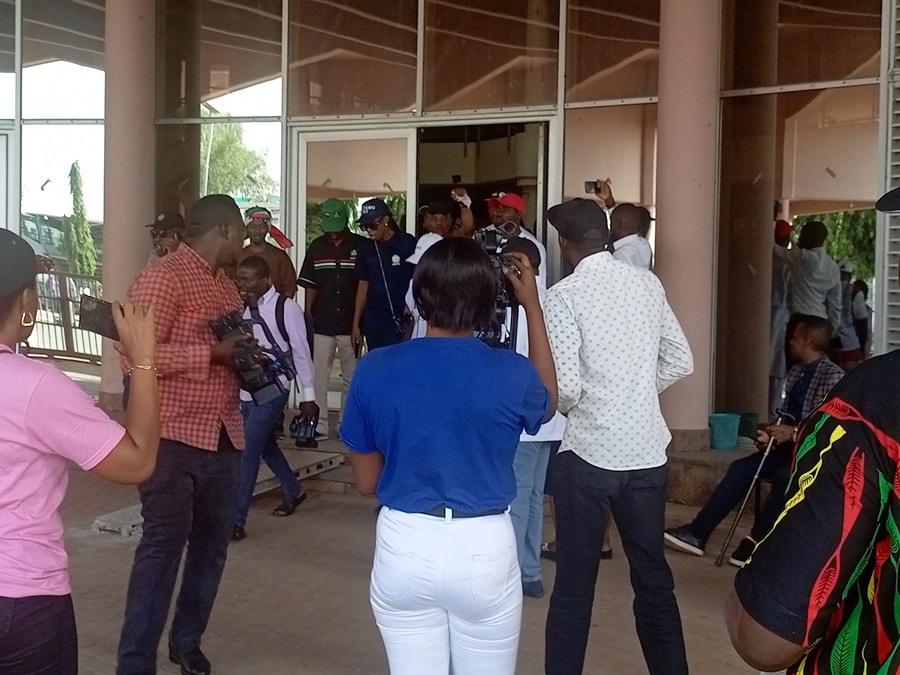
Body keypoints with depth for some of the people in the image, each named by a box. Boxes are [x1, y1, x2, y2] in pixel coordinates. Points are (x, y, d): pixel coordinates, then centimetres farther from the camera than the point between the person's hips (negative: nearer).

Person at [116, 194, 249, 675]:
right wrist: (212, 353, -22)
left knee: (212, 543, 12)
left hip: (224, 436, 8)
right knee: (163, 544, -5)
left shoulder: (226, 284, 15)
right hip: (174, 436, -8)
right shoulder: (162, 278, -12)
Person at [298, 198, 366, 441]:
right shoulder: (316, 247, 6)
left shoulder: (361, 246, -2)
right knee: (318, 375, 1)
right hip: (322, 324, 2)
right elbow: (310, 285, 10)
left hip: (350, 323, -2)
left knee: (352, 376, 8)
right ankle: (319, 425, 7)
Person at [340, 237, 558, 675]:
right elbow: (547, 404, 15)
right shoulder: (512, 373, -12)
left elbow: (366, 482, 1)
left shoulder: (374, 370, -9)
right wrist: (532, 305, 14)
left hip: (402, 547, 1)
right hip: (484, 550, -1)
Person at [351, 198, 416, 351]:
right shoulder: (366, 249, 8)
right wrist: (356, 324, 10)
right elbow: (363, 287, 12)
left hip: (400, 319, -4)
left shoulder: (407, 243, -5)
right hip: (372, 320, 4)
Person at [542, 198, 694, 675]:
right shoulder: (648, 283, 4)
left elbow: (565, 387, -17)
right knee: (653, 576, 18)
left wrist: (566, 406, 4)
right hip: (647, 450, 5)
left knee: (575, 584, 8)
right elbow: (680, 362, 9)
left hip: (590, 452, -5)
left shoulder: (564, 295, -12)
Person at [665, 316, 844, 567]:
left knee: (784, 476, -36)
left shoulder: (833, 377, -10)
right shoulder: (795, 373, 15)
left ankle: (757, 541, -21)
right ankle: (698, 532, -18)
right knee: (741, 468, -15)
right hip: (788, 446, 7)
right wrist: (773, 432, -2)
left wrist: (794, 433, -26)